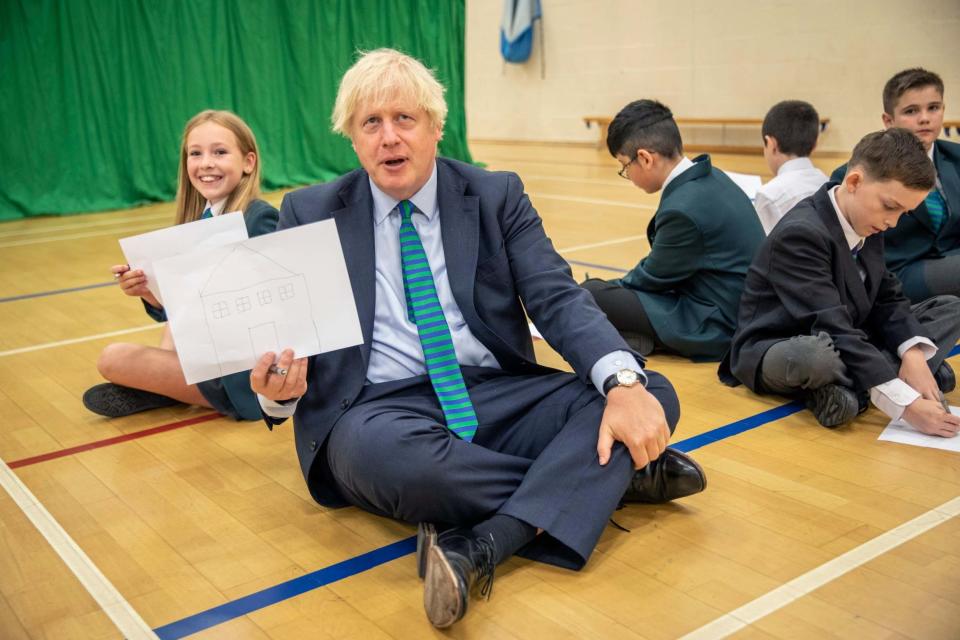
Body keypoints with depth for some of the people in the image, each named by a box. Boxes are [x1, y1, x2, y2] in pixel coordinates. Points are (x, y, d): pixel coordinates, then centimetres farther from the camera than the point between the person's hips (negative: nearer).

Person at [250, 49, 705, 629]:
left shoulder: (497, 196, 6)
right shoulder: (309, 214, 6)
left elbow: (558, 297, -4)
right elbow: (284, 336, 7)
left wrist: (624, 381, -24)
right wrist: (280, 387, -19)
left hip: (496, 394, 2)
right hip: (380, 408, -1)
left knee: (655, 393, -18)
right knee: (383, 452, -39)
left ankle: (485, 545, -30)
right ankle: (612, 476, -17)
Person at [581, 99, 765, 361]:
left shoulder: (683, 209, -25)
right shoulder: (711, 177, 5)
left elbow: (654, 277, -10)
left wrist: (611, 287, 7)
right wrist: (618, 285, 13)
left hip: (715, 329, -10)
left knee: (590, 293, -19)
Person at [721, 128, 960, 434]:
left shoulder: (867, 225, 1)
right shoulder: (800, 234, -26)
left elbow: (887, 298, 5)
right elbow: (829, 328, -32)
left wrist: (914, 354, -16)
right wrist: (904, 402, -36)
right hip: (777, 353, -9)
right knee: (817, 355, -44)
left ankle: (847, 387, -15)